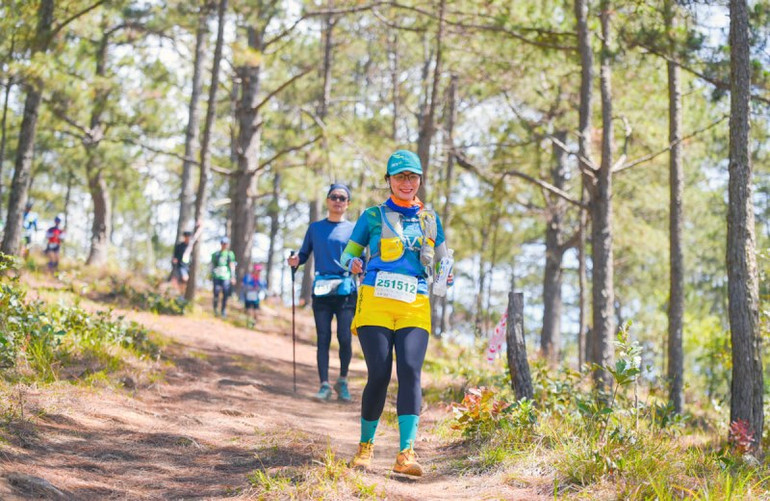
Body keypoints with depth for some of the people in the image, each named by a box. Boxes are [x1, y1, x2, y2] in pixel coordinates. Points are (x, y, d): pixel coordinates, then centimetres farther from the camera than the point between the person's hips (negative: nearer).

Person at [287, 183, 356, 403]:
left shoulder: (353, 230, 10)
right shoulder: (315, 228, 15)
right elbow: (304, 253, 16)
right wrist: (295, 260, -5)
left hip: (346, 291, -1)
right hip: (321, 291, 1)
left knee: (345, 338, -8)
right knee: (323, 339, -1)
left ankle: (342, 381, 12)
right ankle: (324, 385, 2)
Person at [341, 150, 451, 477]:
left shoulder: (430, 220, 17)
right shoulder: (373, 216, 11)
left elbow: (441, 261, 23)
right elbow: (349, 252, 15)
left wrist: (445, 276, 0)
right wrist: (353, 264, -9)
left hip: (414, 308, 2)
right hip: (375, 303, -2)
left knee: (410, 372, -17)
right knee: (379, 375, -10)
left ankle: (406, 454, -22)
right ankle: (365, 446, 12)